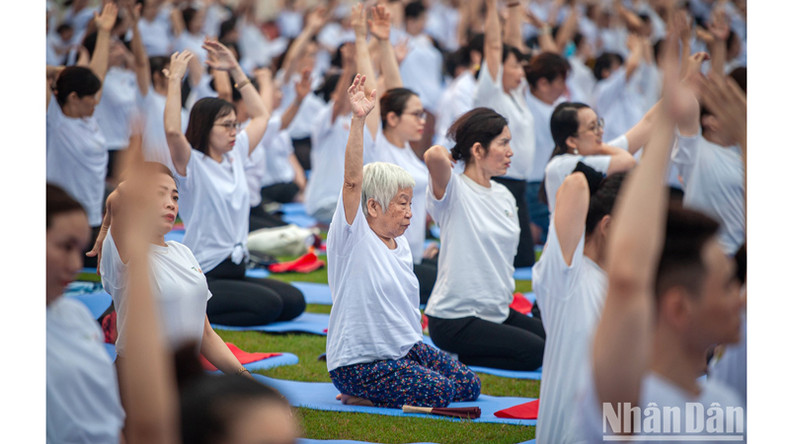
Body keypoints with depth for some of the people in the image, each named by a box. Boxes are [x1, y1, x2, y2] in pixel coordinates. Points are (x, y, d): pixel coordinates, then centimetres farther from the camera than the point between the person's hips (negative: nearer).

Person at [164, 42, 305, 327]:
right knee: (269, 305, -26)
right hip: (203, 276, -9)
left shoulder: (235, 155, 14)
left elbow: (260, 115, 25)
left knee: (294, 301, -11)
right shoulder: (191, 164, -8)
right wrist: (175, 78, -23)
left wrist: (235, 70, 17)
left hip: (235, 270, 9)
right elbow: (172, 130, -29)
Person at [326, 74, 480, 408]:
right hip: (358, 363, -9)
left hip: (406, 349, 9)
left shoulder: (401, 245, 11)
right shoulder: (352, 237, -13)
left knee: (469, 385, 4)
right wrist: (358, 120, -36)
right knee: (440, 392, -23)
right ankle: (356, 394, -4)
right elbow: (353, 180, -26)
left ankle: (369, 393, 13)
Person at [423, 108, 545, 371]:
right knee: (535, 352, -20)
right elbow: (433, 155, -35)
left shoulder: (504, 196, 11)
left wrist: (505, 296, 14)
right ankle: (452, 358, -3)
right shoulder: (454, 190, -13)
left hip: (498, 312, 8)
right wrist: (441, 157, -13)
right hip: (454, 318, -8)